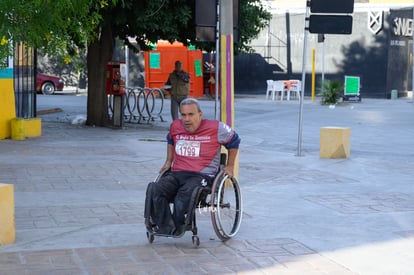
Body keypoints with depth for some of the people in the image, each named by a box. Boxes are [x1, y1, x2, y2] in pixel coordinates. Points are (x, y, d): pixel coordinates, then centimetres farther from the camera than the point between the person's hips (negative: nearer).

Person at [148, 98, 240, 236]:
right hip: (176, 174, 4)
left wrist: (230, 166, 16)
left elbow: (234, 140, 16)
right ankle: (166, 226, -32)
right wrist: (168, 161, 27)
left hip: (202, 175, -4)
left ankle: (177, 226, -22)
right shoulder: (175, 126, 13)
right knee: (157, 190, -28)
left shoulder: (216, 128, 0)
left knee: (185, 193, -38)